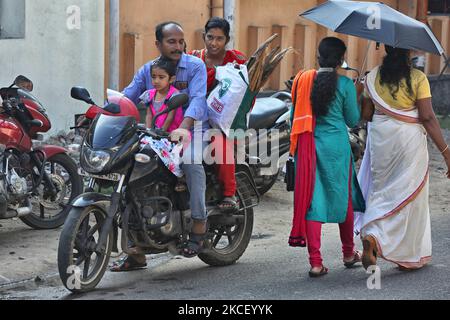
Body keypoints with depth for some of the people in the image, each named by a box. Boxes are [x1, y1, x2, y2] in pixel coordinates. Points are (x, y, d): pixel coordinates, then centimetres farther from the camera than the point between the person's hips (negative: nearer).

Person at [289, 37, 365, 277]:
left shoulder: (302, 80, 0)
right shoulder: (345, 84, -8)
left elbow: (294, 115, 7)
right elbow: (353, 120, 1)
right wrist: (355, 95, 14)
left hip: (308, 146, 2)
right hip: (337, 145, -2)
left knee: (311, 200, 2)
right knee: (343, 198, 15)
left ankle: (315, 262, -3)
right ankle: (349, 253, 31)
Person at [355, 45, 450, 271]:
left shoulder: (373, 77, 3)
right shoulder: (418, 78, -9)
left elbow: (365, 114, 6)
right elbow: (428, 118, -12)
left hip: (380, 140, 3)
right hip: (409, 140, -3)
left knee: (382, 190, 17)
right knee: (408, 194, 6)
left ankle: (372, 234, -5)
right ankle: (408, 257, 10)